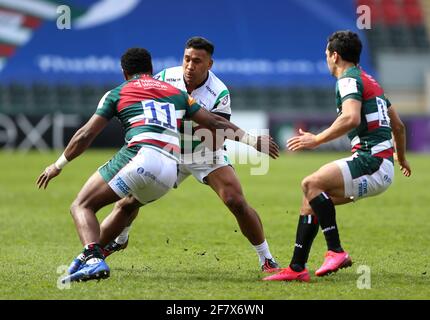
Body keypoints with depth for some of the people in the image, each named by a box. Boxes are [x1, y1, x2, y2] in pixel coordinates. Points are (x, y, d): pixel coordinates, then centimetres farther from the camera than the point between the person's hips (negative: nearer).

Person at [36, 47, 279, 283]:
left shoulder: (117, 93, 17)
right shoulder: (177, 93, 28)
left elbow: (85, 135, 14)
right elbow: (215, 123, 25)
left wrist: (58, 166, 24)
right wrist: (252, 139, 34)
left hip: (139, 157, -5)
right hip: (170, 173, 5)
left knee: (82, 206, 0)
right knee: (128, 205, 33)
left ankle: (93, 259, -28)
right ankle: (94, 256, 23)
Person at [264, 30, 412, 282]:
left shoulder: (349, 79, -7)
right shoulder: (370, 81, 23)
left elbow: (352, 118, -26)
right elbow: (398, 124, 31)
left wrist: (317, 139, -20)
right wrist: (402, 158, 46)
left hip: (372, 162, -10)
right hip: (381, 165, 10)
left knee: (312, 184, -21)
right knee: (311, 199, 11)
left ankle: (336, 251, -23)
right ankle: (297, 268, 10)